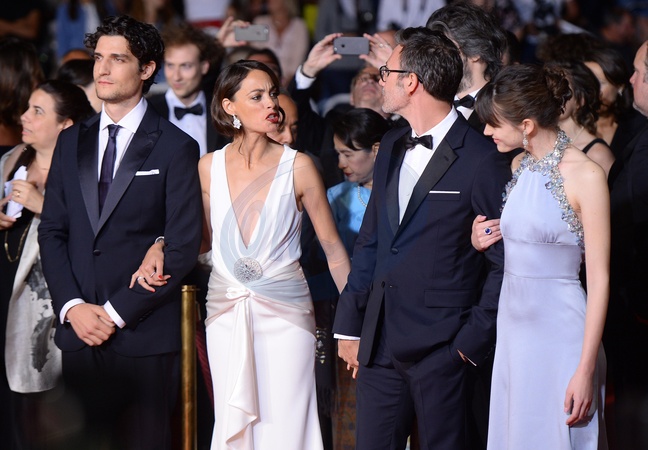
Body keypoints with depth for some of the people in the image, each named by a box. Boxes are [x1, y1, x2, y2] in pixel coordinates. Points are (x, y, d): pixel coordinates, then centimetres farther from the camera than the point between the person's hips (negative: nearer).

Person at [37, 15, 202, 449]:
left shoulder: (176, 148, -2)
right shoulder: (71, 142, 13)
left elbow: (183, 246, -7)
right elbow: (52, 232, 11)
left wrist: (117, 312, -11)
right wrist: (72, 307, -5)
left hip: (145, 336, -4)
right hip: (79, 332, 4)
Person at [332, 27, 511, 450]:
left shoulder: (482, 159, -11)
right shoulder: (391, 148, 13)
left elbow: (505, 262, -10)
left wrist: (473, 340, -12)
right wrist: (350, 324, 14)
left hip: (443, 348, -7)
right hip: (380, 343, 7)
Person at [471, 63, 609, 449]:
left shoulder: (585, 176, -14)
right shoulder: (520, 166, 9)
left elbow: (599, 278, -15)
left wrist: (586, 369, -18)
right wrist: (484, 240, 1)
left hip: (558, 330, -7)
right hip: (513, 326, 7)